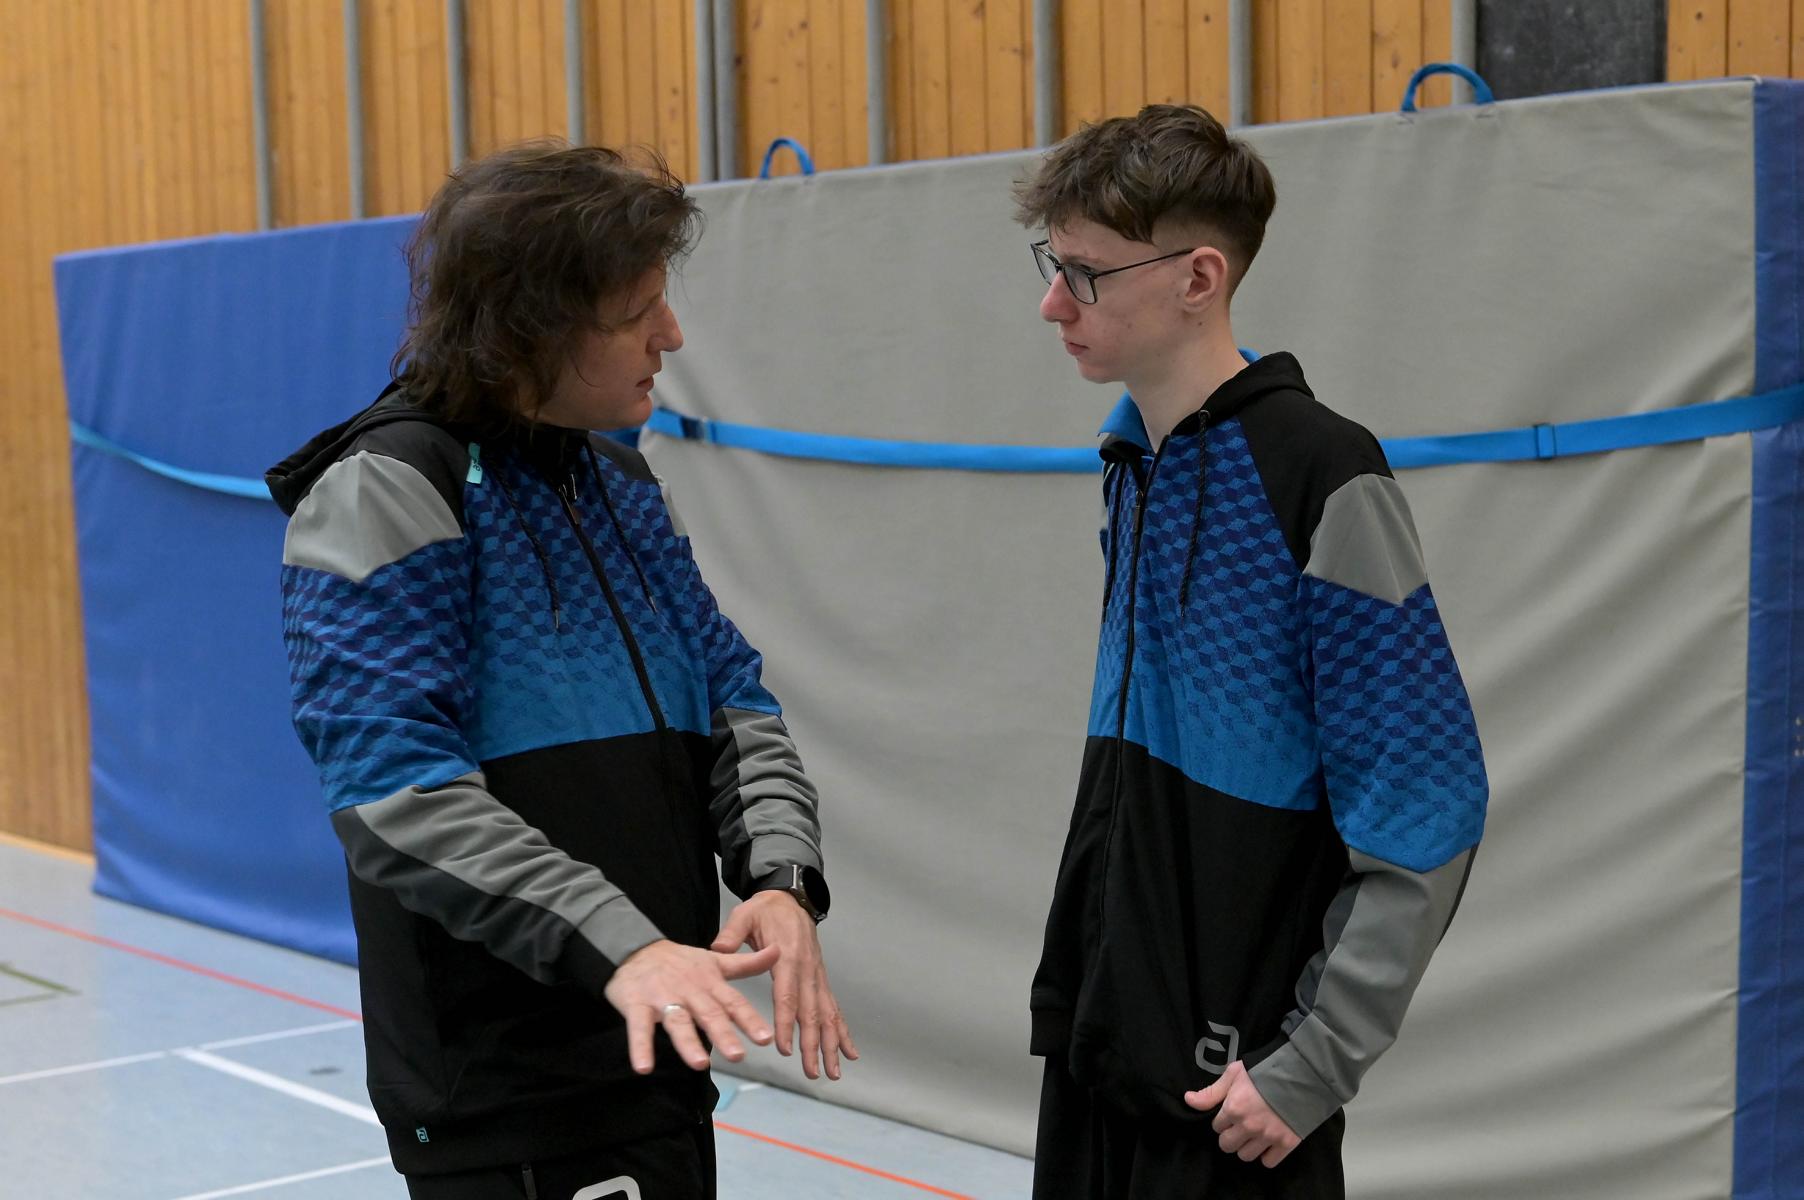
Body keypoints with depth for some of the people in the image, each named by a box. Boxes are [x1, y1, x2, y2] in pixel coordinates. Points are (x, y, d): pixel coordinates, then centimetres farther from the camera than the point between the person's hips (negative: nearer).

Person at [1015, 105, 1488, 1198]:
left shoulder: (1318, 476, -18)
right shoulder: (1133, 456, 5)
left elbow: (1426, 813, -18)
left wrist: (1317, 1064, -17)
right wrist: (1075, 988, 15)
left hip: (1235, 1085, -7)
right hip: (1097, 1039, 7)